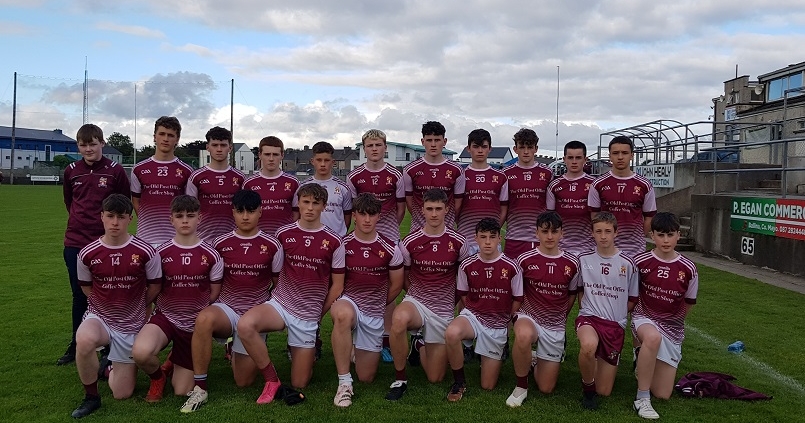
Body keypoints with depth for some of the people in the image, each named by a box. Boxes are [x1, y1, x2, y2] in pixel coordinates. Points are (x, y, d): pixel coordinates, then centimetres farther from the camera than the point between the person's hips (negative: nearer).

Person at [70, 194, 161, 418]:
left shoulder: (145, 252, -16)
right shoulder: (87, 254, -11)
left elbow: (154, 288, -1)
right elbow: (87, 288, 6)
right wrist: (110, 304, 3)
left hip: (131, 325, 0)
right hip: (98, 317, 0)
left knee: (122, 394, 5)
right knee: (84, 340, -38)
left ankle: (110, 367, 42)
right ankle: (91, 396, -12)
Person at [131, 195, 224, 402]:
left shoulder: (211, 255, -6)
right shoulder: (161, 253, -4)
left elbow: (215, 293, 3)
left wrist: (197, 310, -2)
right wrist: (169, 306, -3)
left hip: (194, 324, 0)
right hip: (165, 316, 0)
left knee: (182, 392, 2)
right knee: (140, 352, -35)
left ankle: (174, 364, 38)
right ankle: (157, 376, 2)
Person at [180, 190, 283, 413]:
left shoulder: (272, 245, -4)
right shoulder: (220, 244, -1)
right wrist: (211, 304, 0)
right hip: (227, 308, 0)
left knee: (243, 381, 3)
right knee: (203, 319, -38)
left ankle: (236, 351, 39)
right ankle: (199, 388, -23)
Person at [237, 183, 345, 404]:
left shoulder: (333, 242, -4)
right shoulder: (283, 234, -1)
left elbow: (337, 285, 2)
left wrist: (319, 315, 5)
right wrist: (281, 296, 3)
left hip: (308, 314, -1)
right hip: (280, 303, 1)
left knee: (299, 384, 3)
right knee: (245, 325, -33)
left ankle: (310, 351, 37)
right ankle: (271, 379, -11)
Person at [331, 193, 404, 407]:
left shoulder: (390, 249, -3)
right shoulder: (342, 245, -6)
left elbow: (396, 285, 9)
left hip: (375, 313, 2)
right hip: (348, 302, -2)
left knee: (366, 377, 5)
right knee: (343, 314, -42)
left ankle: (357, 348, 40)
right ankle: (344, 382, -28)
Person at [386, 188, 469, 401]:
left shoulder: (458, 242, -5)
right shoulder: (409, 242, -7)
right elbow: (405, 278, 7)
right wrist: (419, 296, 3)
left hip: (444, 310, 1)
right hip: (416, 301, -1)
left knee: (435, 378, 4)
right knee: (399, 319, -41)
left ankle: (420, 344, 38)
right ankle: (400, 378, -18)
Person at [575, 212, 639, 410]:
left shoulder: (627, 263, 0)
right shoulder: (584, 259, 1)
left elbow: (632, 299, 10)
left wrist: (616, 315, 3)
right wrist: (587, 310, 4)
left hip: (615, 325, 1)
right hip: (589, 317, -1)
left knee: (604, 392, 2)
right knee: (589, 346, -40)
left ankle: (602, 364, 36)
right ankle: (588, 387, -10)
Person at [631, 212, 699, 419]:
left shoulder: (688, 268, -7)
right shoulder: (640, 262, -11)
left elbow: (688, 304, 9)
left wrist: (672, 320, 14)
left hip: (673, 327, 2)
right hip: (644, 318, -2)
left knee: (663, 394, 0)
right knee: (653, 337, -42)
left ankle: (644, 358, 31)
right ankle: (642, 398, -27)